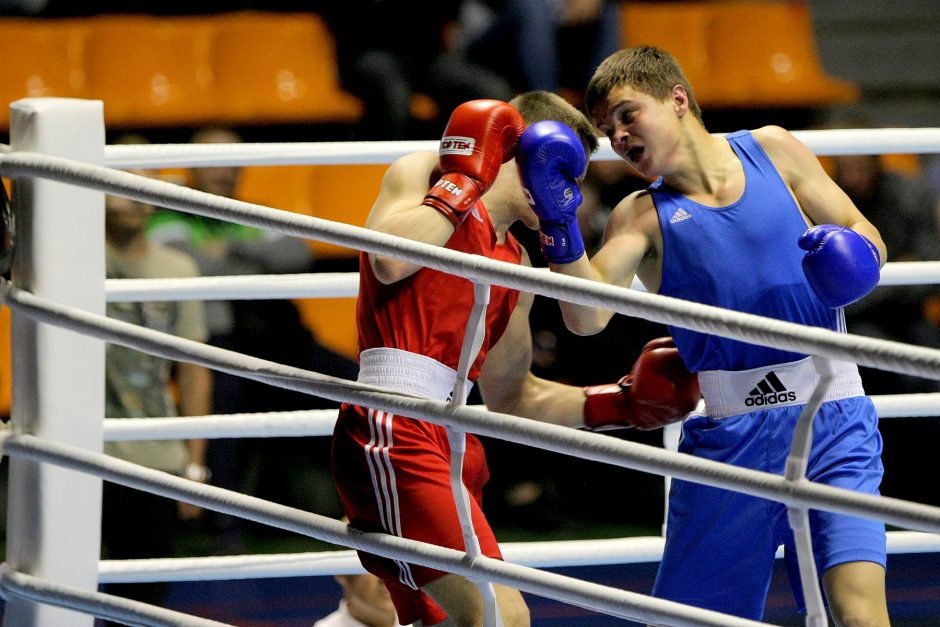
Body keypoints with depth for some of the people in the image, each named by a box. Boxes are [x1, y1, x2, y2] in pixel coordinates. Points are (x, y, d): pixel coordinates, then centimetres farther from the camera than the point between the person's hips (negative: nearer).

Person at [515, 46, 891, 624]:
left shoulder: (772, 151, 9)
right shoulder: (643, 217, 6)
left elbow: (867, 237, 13)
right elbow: (587, 317, -10)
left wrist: (849, 254, -10)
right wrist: (558, 223, -25)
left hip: (830, 422, -1)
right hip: (728, 438, 1)